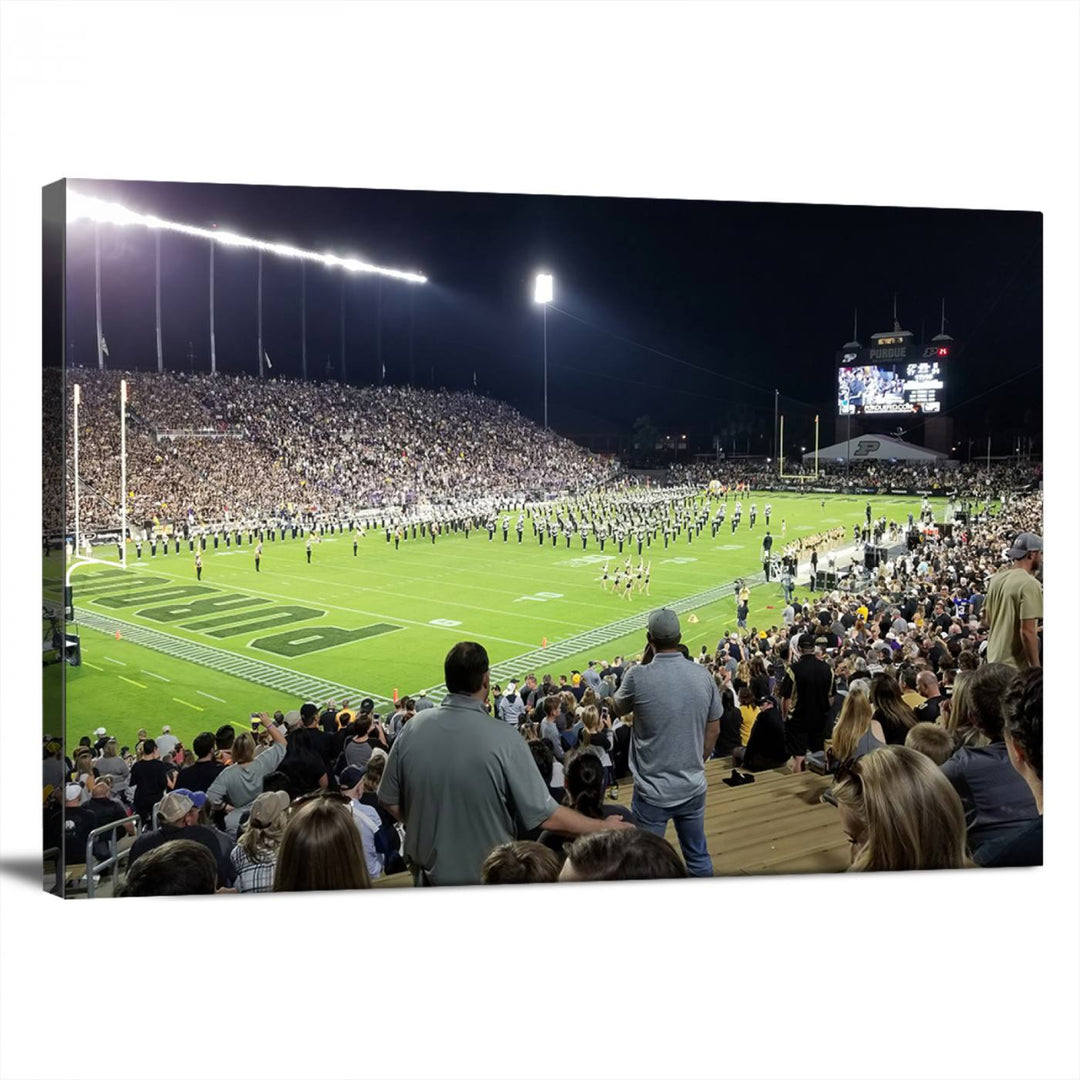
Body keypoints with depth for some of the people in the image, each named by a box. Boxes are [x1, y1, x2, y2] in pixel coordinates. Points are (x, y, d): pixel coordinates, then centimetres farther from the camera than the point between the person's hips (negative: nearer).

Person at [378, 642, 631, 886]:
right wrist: (604, 827, -7)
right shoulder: (504, 739, -24)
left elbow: (391, 803, -2)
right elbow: (544, 816, -21)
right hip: (489, 877, -3)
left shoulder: (413, 727, -13)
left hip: (428, 871, 3)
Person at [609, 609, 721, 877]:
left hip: (653, 792, -3)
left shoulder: (639, 676, -18)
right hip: (694, 788, 4)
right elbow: (714, 729, 4)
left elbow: (616, 710, 3)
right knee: (699, 858, 20)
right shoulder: (703, 675, -6)